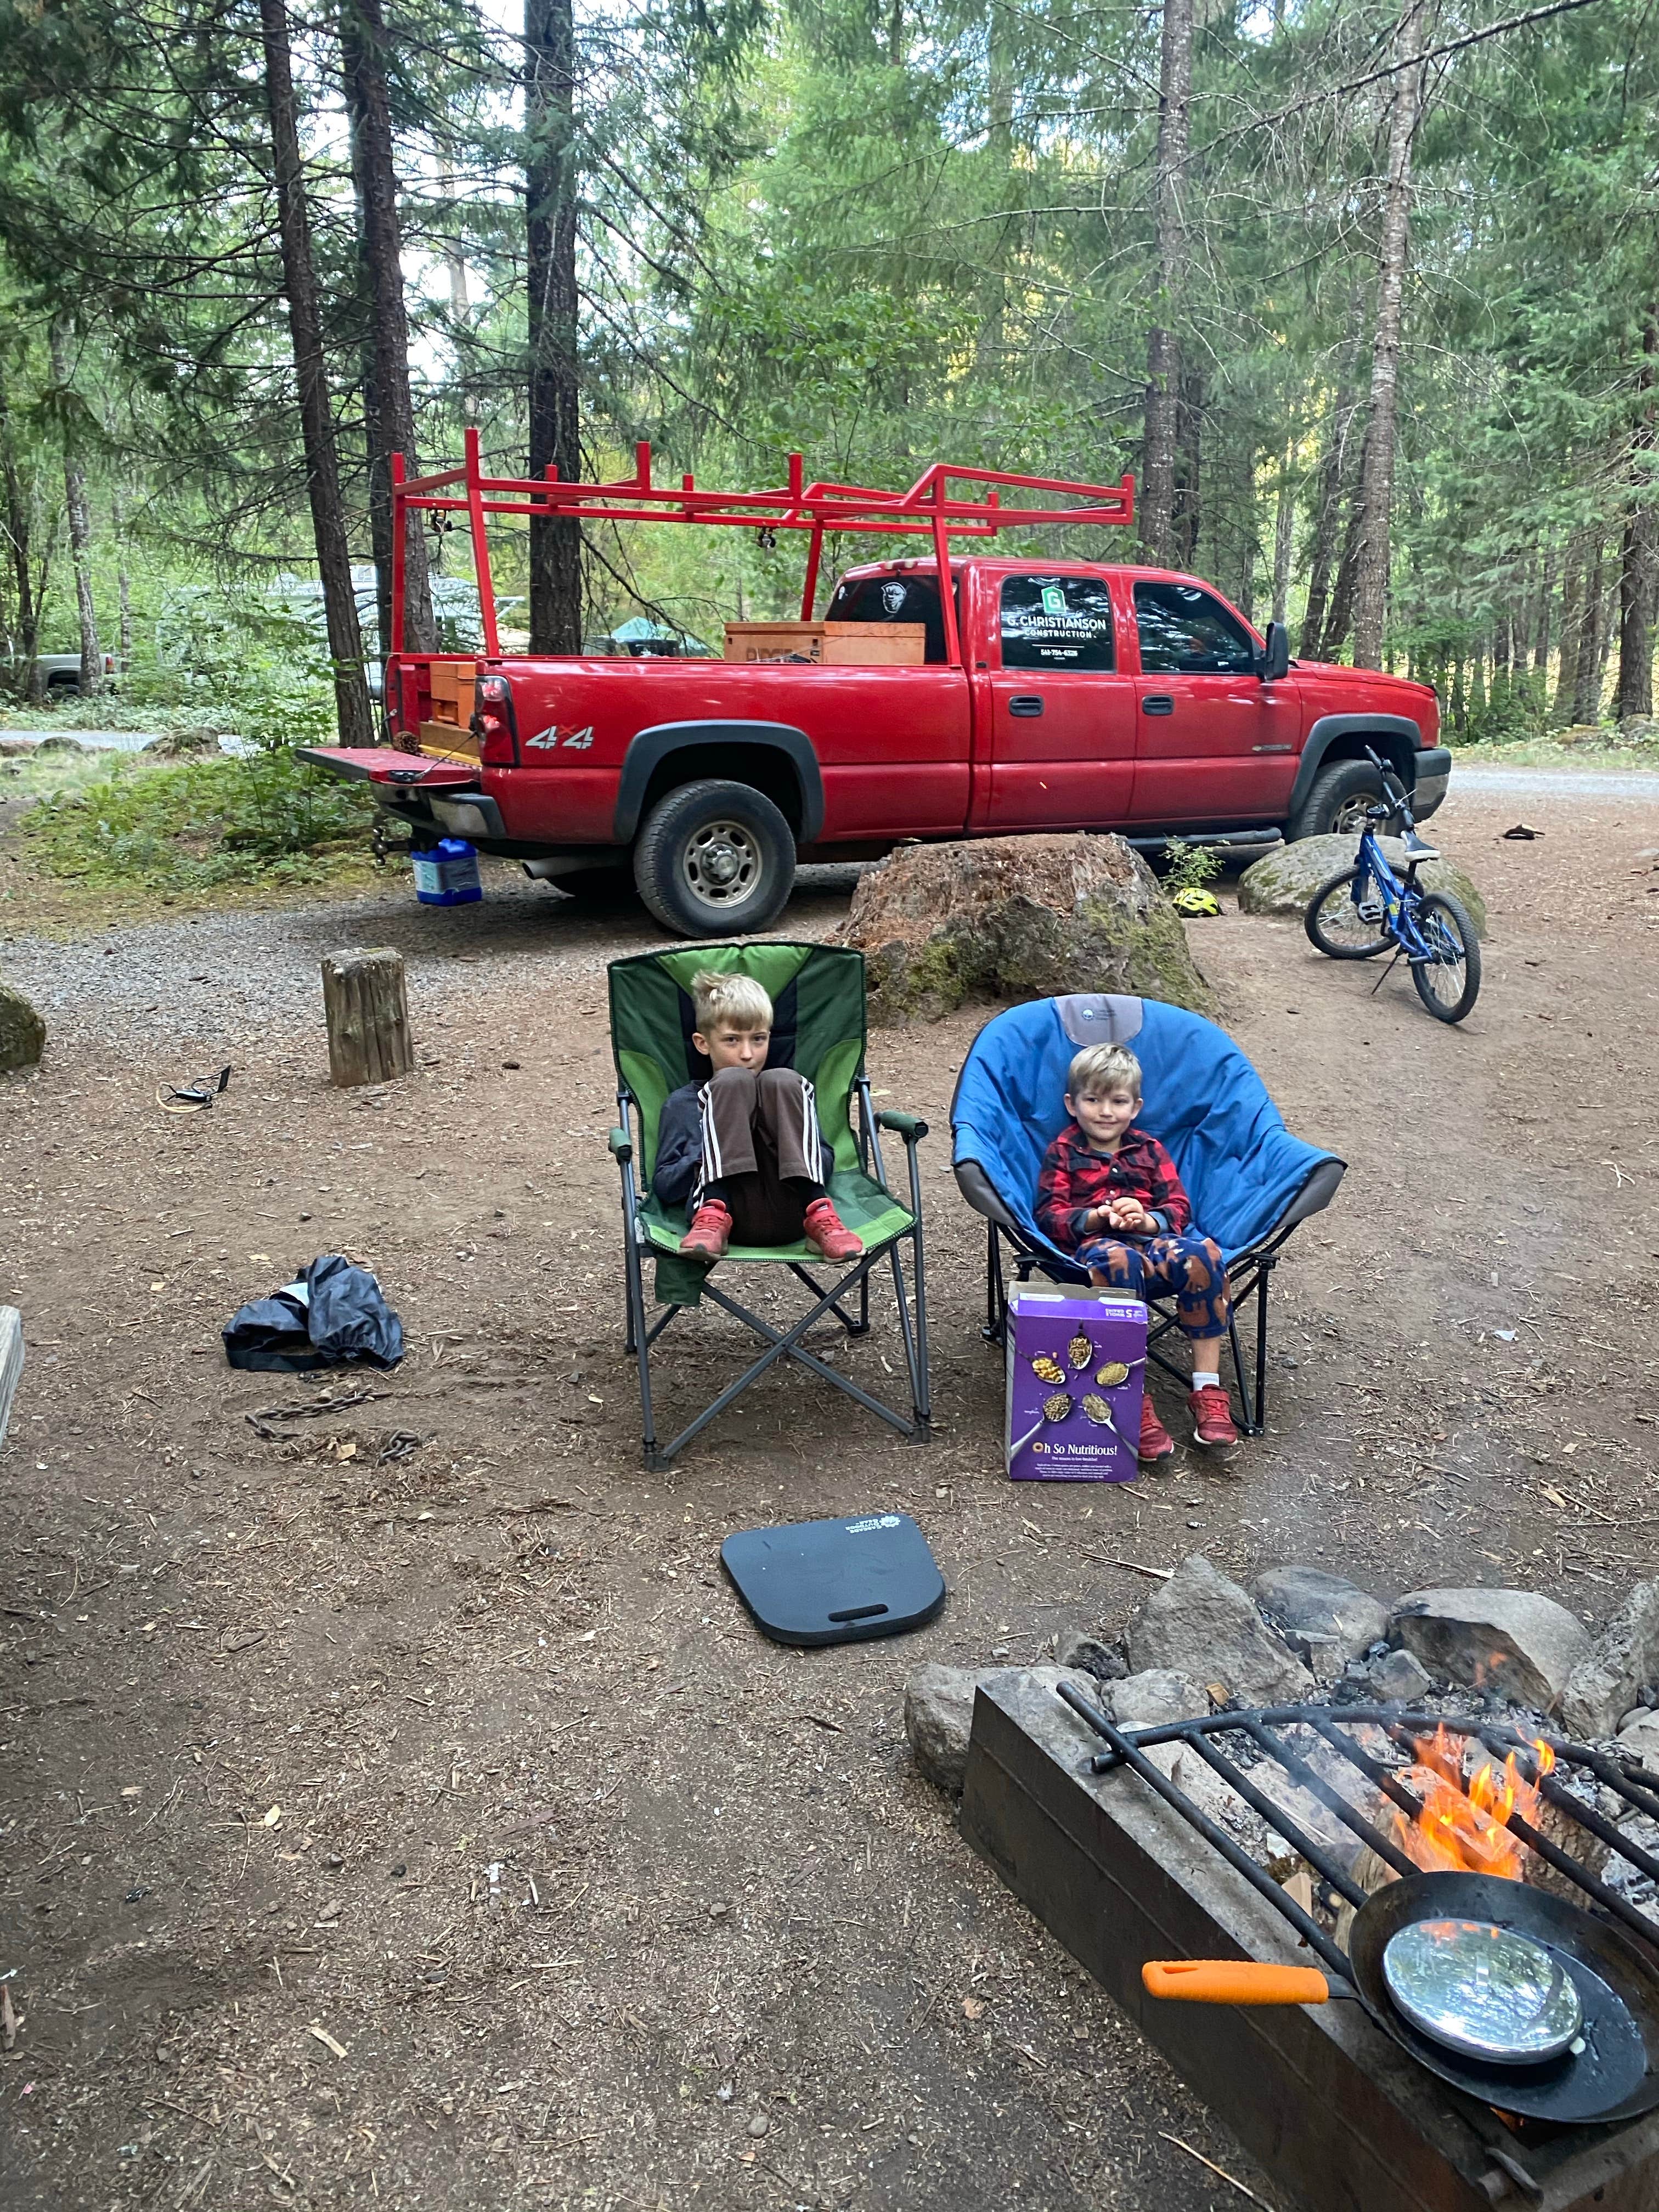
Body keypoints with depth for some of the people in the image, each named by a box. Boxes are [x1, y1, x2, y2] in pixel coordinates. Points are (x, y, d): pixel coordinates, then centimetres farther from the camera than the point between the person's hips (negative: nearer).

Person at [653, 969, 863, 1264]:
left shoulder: (791, 1092, 32)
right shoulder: (682, 1104, 25)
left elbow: (826, 1166, 23)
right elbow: (663, 1187, 16)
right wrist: (705, 1155, -3)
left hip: (791, 1214, 1)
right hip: (729, 1211, -1)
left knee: (783, 1081, -14)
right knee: (732, 1082, -14)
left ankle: (820, 1216, -30)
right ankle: (714, 1218, -32)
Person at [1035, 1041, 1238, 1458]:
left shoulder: (1150, 1150, 21)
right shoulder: (1062, 1153, 13)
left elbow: (1179, 1207, 13)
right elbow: (1049, 1216, 4)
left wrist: (1149, 1220, -11)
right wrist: (1094, 1218, -16)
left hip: (1154, 1237, 3)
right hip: (1094, 1242, -3)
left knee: (1200, 1254, -32)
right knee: (1116, 1260, -42)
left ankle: (1208, 1389, -26)